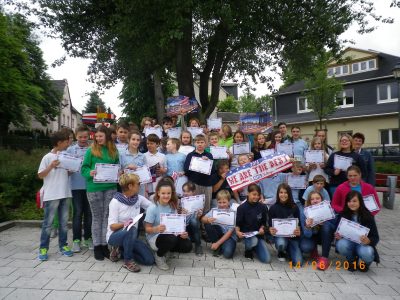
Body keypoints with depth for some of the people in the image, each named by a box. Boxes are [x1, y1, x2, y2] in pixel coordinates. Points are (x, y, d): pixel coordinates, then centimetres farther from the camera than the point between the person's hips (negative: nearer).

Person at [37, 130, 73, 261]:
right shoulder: (48, 157, -7)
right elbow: (40, 175, -6)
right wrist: (51, 166, -20)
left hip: (65, 194, 5)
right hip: (51, 195, -5)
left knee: (64, 222, 12)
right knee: (48, 222, 3)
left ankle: (63, 245, 22)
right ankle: (43, 248, 13)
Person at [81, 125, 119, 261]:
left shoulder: (113, 151, 8)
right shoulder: (91, 150, 0)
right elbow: (84, 168, 0)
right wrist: (90, 173, -20)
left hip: (110, 187, 2)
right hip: (94, 188, -2)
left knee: (107, 216, 7)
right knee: (97, 217, 8)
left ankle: (105, 244, 19)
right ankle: (97, 246, 18)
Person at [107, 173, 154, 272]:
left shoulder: (139, 198, -3)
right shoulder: (115, 201, -17)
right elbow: (112, 226, -19)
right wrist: (124, 224, -38)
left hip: (130, 237, 5)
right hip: (115, 236, -5)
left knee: (150, 260, -10)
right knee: (132, 230, -38)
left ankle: (122, 250, 12)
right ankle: (127, 261, -15)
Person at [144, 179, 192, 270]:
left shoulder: (173, 206, -1)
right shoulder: (152, 208, -17)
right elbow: (147, 228, -13)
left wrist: (182, 233, -18)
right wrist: (156, 229, -35)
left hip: (170, 236, 5)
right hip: (154, 238, -5)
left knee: (187, 246, -19)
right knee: (171, 239, -36)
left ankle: (164, 248, 11)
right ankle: (158, 256, -2)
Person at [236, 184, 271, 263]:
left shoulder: (263, 207, -1)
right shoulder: (242, 207, -10)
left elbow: (264, 222, 10)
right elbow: (237, 223, -7)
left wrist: (262, 228, -10)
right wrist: (237, 232, -25)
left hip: (259, 234, 3)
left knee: (267, 259, -7)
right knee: (253, 241, -38)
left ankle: (254, 248, 24)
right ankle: (247, 250, 0)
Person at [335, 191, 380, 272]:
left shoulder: (368, 216, -12)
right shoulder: (343, 215, -8)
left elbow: (375, 237, -13)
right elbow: (339, 232, 0)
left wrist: (368, 241, -35)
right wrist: (338, 236, -24)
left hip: (363, 244, -1)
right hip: (349, 243, 1)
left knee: (366, 253, -35)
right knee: (341, 244, -33)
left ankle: (365, 262, 6)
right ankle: (352, 261, 2)